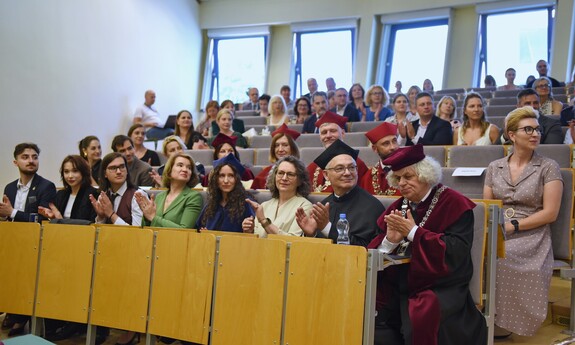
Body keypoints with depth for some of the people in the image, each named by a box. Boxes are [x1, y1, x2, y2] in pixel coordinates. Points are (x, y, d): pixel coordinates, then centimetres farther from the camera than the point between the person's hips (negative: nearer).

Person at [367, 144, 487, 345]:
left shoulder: (454, 204, -5)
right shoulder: (397, 208, 11)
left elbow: (456, 254, -17)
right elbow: (375, 253, 8)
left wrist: (413, 232, -18)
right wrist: (390, 240, -14)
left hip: (440, 289, -5)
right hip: (398, 287, 5)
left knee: (421, 316, -33)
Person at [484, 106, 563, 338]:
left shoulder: (548, 167, 3)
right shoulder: (494, 168, 13)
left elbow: (550, 213, -5)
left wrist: (513, 226, -14)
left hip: (530, 236, -3)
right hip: (497, 235, 3)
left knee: (497, 258, -33)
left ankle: (501, 322, -16)